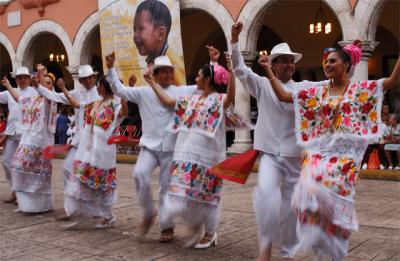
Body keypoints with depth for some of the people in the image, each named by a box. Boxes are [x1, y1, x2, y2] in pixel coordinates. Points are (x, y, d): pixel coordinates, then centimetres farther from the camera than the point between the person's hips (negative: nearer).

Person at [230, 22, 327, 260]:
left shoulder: (304, 87, 9)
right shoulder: (262, 85, 6)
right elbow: (239, 69, -2)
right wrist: (235, 40, -13)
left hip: (295, 155, 2)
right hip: (270, 153, -2)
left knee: (291, 207, 7)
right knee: (266, 190, -29)